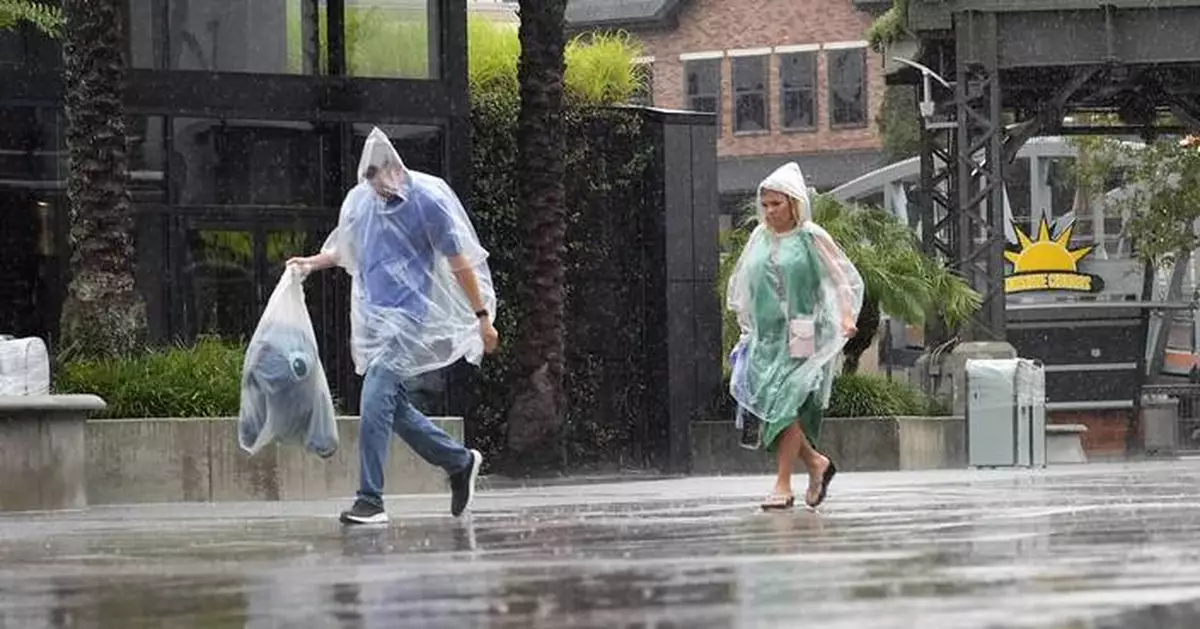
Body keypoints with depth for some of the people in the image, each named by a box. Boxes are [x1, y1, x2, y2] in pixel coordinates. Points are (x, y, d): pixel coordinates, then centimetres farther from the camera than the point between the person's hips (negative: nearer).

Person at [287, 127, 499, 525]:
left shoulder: (427, 201, -9)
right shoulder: (360, 201, 8)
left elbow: (459, 262, -6)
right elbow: (346, 250, 25)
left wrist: (482, 316, -5)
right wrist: (313, 263, 5)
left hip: (408, 317, -7)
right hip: (374, 319, 7)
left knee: (375, 401, -17)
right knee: (392, 406, 8)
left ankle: (370, 500, -15)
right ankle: (460, 462, 27)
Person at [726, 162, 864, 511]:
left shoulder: (811, 238, -2)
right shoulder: (759, 238, 11)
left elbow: (845, 278, 0)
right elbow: (741, 283, 24)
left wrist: (847, 315, -12)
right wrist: (746, 322, 19)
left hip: (800, 335, -5)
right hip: (765, 335, 5)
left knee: (787, 403, -12)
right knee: (761, 403, -2)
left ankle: (783, 484, -8)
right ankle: (816, 462, 16)